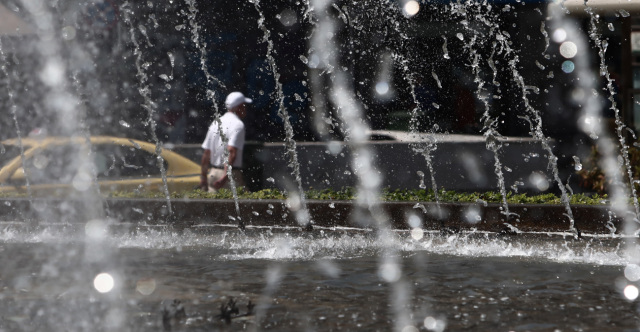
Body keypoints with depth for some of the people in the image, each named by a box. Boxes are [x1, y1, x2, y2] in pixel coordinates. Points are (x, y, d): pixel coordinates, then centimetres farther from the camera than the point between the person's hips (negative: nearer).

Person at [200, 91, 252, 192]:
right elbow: (231, 151, -21)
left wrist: (203, 176, 19)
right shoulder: (238, 124, -10)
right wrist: (226, 175, -26)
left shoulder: (215, 123, 13)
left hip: (213, 173, 7)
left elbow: (206, 153, 14)